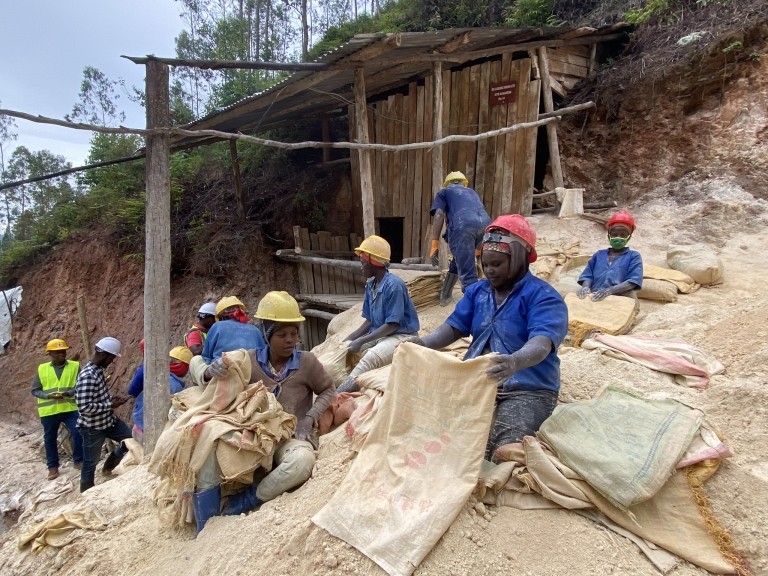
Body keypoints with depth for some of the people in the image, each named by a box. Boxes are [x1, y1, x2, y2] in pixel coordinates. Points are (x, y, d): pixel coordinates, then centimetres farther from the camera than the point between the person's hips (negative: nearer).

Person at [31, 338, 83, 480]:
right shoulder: (41, 369, 3)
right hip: (48, 411, 2)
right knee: (50, 439, 12)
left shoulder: (75, 366, 0)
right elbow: (35, 390, 4)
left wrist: (68, 393, -22)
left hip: (70, 408, -1)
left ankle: (78, 460, 10)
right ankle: (53, 466, 28)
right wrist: (48, 396, -14)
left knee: (78, 433, -10)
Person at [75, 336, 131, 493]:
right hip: (92, 427, -8)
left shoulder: (98, 370, 3)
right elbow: (84, 406, -31)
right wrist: (110, 405, -23)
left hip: (108, 420, 9)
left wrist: (111, 397, 1)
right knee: (90, 462, 9)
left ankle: (108, 467, 33)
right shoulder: (88, 376, -27)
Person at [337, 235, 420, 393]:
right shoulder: (370, 285, 5)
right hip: (379, 334, 9)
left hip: (401, 335, -9)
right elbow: (369, 321, 10)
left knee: (370, 358, -34)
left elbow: (392, 325, -21)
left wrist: (361, 342, -21)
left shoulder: (394, 285, -20)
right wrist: (349, 338, -2)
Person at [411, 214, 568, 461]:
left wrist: (516, 362, -50)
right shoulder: (477, 291, 13)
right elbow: (454, 326, 7)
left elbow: (541, 343, -27)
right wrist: (425, 343, -15)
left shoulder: (543, 296, -11)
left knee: (501, 451, -29)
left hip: (527, 390, -6)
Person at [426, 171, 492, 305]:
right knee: (461, 260, 27)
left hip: (463, 225, -5)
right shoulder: (471, 192, 42)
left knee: (468, 275, -7)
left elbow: (439, 215, 10)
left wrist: (434, 245, 3)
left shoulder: (444, 192, 28)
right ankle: (445, 296, 39)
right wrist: (478, 248, 56)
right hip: (485, 224, 5)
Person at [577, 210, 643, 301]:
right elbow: (588, 275, 15)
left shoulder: (634, 256, 14)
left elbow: (633, 282, -1)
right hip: (595, 299, 2)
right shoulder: (599, 254, 24)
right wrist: (586, 286, -8)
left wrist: (610, 290, -17)